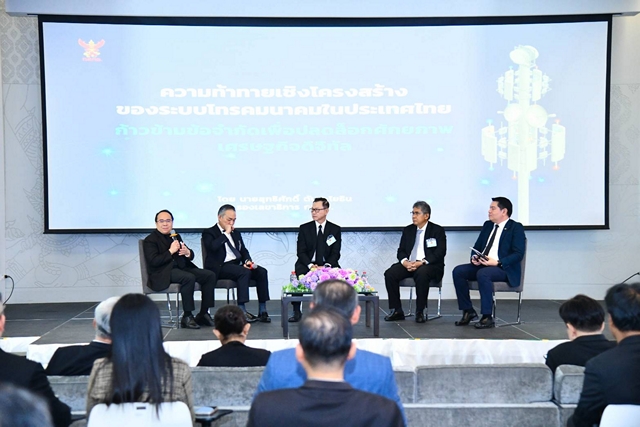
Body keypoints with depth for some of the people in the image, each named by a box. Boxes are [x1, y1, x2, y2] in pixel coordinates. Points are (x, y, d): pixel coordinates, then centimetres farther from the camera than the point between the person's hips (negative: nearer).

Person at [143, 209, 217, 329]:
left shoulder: (176, 236, 20)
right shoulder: (150, 240, 0)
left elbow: (191, 255, 20)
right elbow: (153, 261, -14)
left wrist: (187, 252, -5)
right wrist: (170, 251, -16)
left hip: (181, 267, 8)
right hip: (163, 272, -7)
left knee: (210, 275, -11)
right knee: (189, 278, -35)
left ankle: (203, 314, -8)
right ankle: (187, 317, -26)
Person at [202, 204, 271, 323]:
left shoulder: (236, 233, 23)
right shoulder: (209, 233, 2)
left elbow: (244, 251, 21)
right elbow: (213, 246, -19)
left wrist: (247, 261, -1)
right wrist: (226, 233, -11)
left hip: (237, 265, 7)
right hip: (220, 268, -7)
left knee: (262, 271, -18)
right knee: (244, 272, -34)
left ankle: (262, 311, -18)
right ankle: (241, 311, -32)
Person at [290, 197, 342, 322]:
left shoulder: (335, 229, 4)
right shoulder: (304, 228, 4)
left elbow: (335, 253, -2)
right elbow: (301, 251, -2)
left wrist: (326, 266, -21)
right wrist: (310, 265, -21)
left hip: (327, 265, 0)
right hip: (307, 264, 0)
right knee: (299, 273, -31)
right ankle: (297, 312, -21)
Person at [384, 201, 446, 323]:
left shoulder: (437, 230, 2)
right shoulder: (408, 230, 16)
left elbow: (440, 252, -10)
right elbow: (401, 250, 12)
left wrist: (421, 262, -22)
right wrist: (405, 261, -13)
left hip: (430, 266, -5)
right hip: (409, 265, 5)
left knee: (421, 273, -39)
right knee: (390, 273, -21)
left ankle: (420, 312, -24)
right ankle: (397, 311, -12)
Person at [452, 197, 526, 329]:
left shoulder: (516, 228, -3)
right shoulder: (487, 225, 18)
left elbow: (518, 254, -13)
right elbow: (477, 247, 21)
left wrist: (497, 262, -24)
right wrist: (474, 257, -3)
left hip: (505, 269, -7)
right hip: (482, 265, 7)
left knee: (483, 273, -37)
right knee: (458, 271, -17)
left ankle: (487, 317, -29)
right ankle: (468, 311, -7)